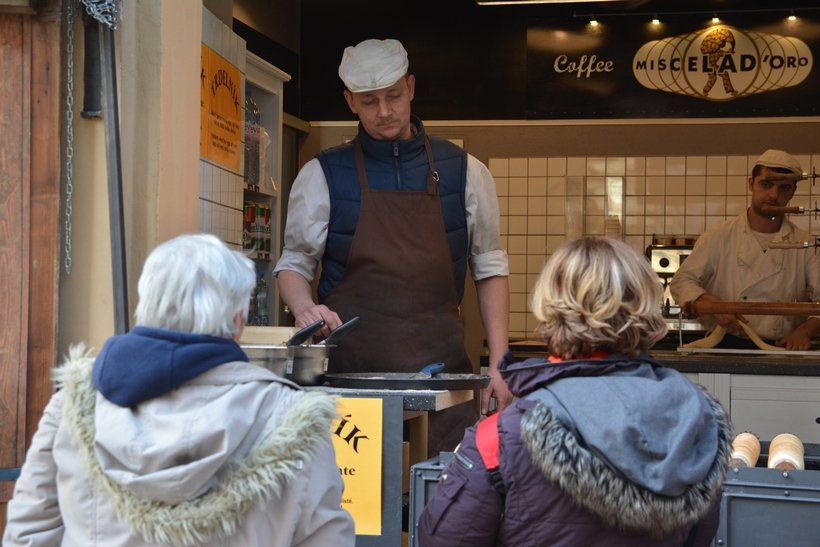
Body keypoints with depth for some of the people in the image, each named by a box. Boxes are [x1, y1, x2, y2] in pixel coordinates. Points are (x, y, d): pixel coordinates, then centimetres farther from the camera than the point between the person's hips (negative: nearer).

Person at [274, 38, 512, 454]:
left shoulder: (464, 173, 9)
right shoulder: (322, 175, 7)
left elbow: (489, 268, 12)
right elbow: (294, 263, 11)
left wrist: (497, 366, 5)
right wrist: (304, 308, -11)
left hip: (440, 367, 1)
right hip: (349, 366, 0)